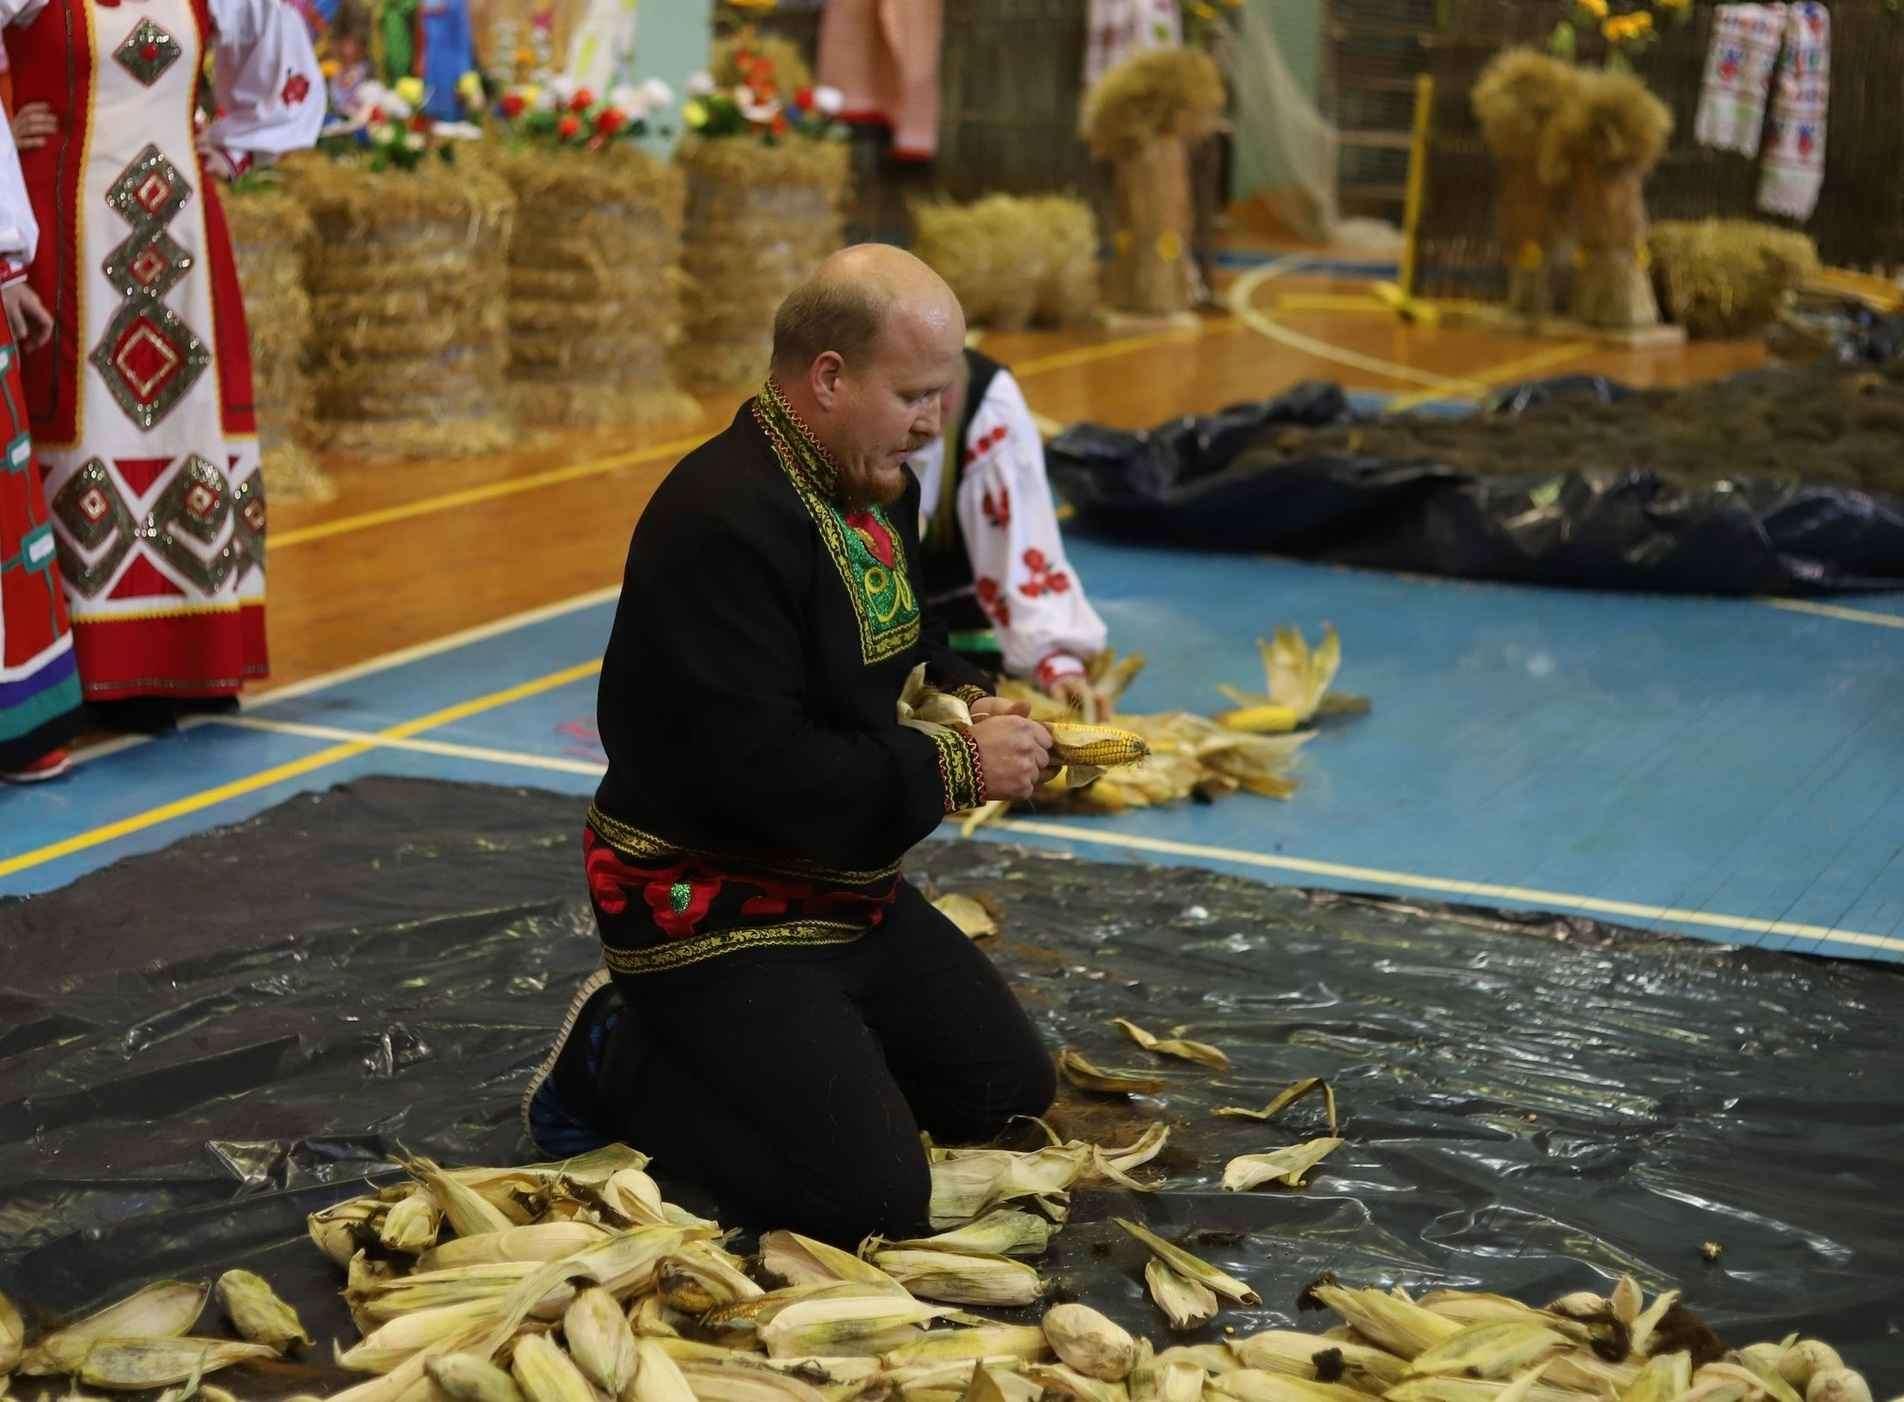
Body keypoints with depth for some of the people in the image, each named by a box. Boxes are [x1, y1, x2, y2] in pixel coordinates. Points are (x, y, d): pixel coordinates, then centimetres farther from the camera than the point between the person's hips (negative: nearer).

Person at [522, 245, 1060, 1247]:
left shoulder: (878, 487, 6)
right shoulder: (722, 521, -26)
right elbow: (760, 767, -30)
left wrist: (966, 697, 1)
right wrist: (956, 768, -21)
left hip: (849, 892, 10)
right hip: (708, 906, -10)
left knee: (1012, 1094, 16)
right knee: (870, 1200, -16)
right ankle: (616, 1063, 3)